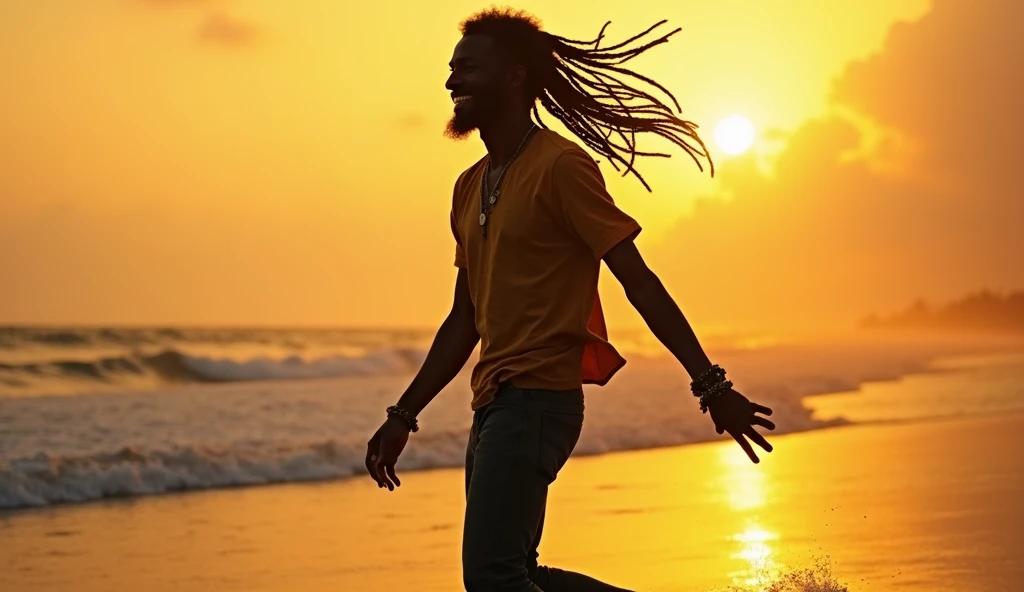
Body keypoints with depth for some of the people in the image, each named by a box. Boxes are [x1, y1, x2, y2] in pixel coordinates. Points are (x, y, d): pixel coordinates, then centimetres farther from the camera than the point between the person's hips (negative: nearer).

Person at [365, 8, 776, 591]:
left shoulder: (561, 166, -8)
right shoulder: (470, 187, 17)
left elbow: (638, 281, -10)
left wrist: (710, 385, -14)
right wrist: (403, 417, 20)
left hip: (537, 400, -9)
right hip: (494, 405, 9)